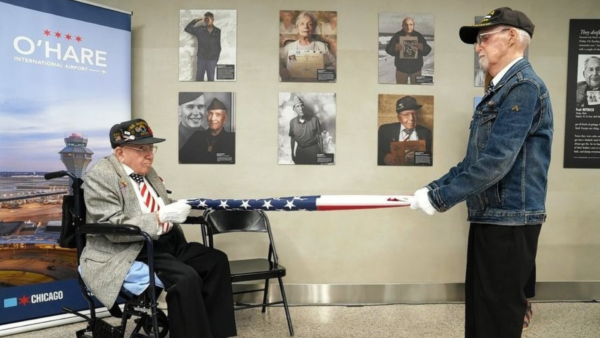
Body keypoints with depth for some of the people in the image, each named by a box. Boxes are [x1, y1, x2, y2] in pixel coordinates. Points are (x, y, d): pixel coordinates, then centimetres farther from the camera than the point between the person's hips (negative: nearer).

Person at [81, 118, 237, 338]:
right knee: (185, 277, -30)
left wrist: (175, 211, 0)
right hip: (127, 251, -8)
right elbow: (115, 229, -20)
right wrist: (161, 216, -26)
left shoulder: (147, 172, 13)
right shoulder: (100, 177, -12)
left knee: (216, 260, -8)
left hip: (164, 241, 8)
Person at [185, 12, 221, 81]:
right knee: (199, 78, 7)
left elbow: (219, 46, 4)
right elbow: (187, 29, 1)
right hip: (201, 58, 0)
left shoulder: (218, 31, 0)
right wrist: (195, 21, -8)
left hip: (212, 59, 0)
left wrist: (217, 59, 3)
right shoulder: (200, 29, 0)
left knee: (211, 78, 9)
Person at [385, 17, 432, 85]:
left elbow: (427, 50, -4)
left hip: (416, 69, 1)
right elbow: (388, 49, -9)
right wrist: (395, 48, -31)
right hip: (401, 69, -1)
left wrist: (422, 48, -27)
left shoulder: (419, 36, -2)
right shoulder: (397, 36, -5)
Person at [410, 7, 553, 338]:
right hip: (490, 218, 9)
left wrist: (440, 198, -17)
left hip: (509, 221, -9)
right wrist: (434, 188, 7)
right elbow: (474, 160, 16)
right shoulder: (501, 89, 15)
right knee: (480, 309, 19)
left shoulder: (523, 87, -15)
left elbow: (496, 161, -23)